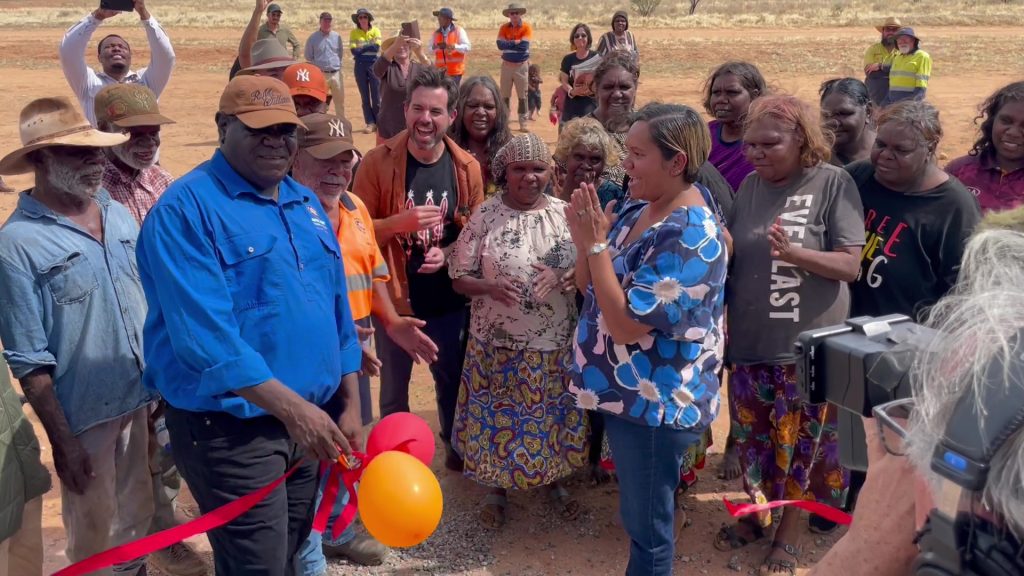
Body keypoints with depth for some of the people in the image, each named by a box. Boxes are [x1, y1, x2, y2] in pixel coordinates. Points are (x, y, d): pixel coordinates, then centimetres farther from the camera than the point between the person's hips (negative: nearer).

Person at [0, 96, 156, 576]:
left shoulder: (119, 215, 3)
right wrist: (61, 440, -14)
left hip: (140, 400, 6)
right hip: (83, 416, -5)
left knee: (138, 516, 22)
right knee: (93, 535, 13)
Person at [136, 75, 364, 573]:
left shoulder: (306, 202, 9)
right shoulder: (186, 209, -16)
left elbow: (337, 308, 13)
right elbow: (205, 336, -25)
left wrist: (349, 405, 9)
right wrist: (291, 407, -27)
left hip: (309, 418, 8)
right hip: (231, 429, -7)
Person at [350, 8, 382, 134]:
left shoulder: (375, 31, 2)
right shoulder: (354, 32, 4)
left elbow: (377, 48, -11)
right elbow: (354, 51, -6)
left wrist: (362, 48, -8)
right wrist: (369, 47, -10)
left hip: (374, 64, -1)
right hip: (360, 66, 1)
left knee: (376, 96, 0)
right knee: (365, 96, 3)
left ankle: (379, 122, 8)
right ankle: (370, 123, 7)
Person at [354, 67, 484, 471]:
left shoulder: (466, 167, -4)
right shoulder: (378, 161, -12)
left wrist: (448, 253, -16)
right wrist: (399, 223, -26)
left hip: (448, 299, 2)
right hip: (394, 297, -1)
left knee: (451, 380, 19)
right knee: (393, 387, 17)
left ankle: (455, 447, 42)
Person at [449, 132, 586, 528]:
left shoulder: (565, 214, -1)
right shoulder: (485, 215, -7)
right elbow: (459, 277, -5)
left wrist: (562, 276, -19)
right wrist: (490, 287, -26)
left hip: (556, 343, 2)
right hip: (499, 344, -2)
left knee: (552, 415, 15)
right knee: (499, 417, 10)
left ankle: (554, 480, 38)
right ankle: (497, 489, 31)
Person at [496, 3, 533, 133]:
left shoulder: (527, 28, -5)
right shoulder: (504, 28, 2)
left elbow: (524, 46, -18)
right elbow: (500, 44, -13)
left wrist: (509, 44, -11)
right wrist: (516, 42, -16)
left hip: (521, 66, -2)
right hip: (506, 66, 2)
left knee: (522, 96, 2)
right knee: (505, 95, 7)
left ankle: (523, 124, 6)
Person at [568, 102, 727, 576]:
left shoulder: (688, 237, -25)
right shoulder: (639, 209, 4)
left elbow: (625, 324, -28)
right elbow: (588, 286, 9)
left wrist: (596, 243, -24)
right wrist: (585, 238, -10)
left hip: (656, 403, -9)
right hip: (628, 392, 9)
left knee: (647, 525, 8)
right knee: (638, 515, 25)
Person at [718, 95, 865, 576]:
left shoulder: (834, 183, -10)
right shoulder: (750, 186, 5)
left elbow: (850, 265, -14)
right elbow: (728, 253, 11)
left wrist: (794, 253, -28)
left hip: (808, 343, -4)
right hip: (750, 339, 4)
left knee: (800, 440, 9)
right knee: (753, 434, 15)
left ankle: (790, 529, 29)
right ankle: (758, 510, 37)